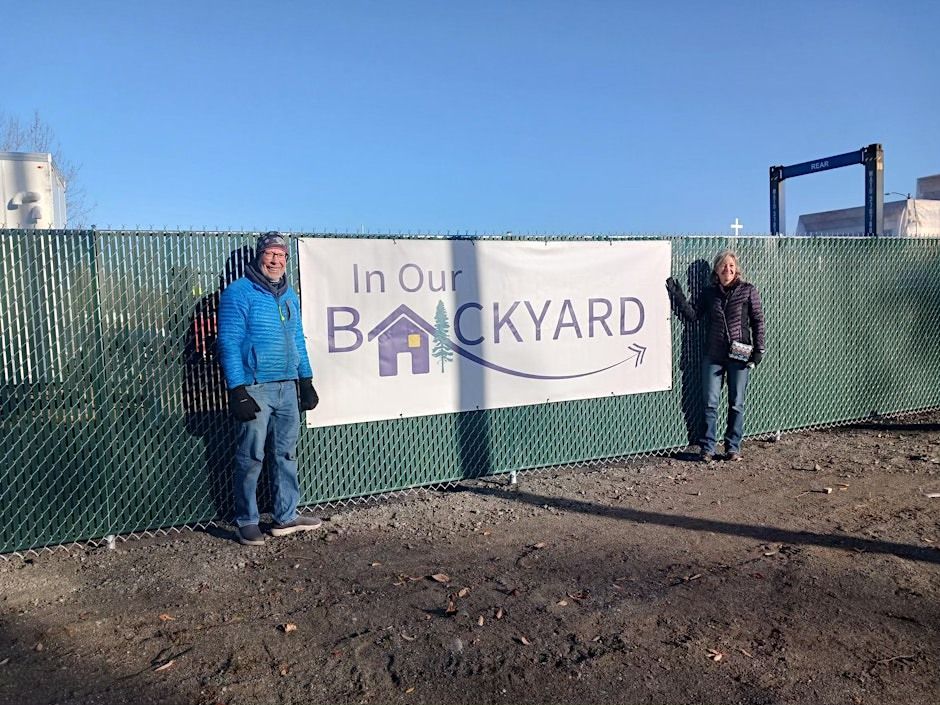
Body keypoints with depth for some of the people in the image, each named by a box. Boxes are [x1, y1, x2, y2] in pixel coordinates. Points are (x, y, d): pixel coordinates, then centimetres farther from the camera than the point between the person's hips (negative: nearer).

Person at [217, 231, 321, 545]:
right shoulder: (238, 292, -7)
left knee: (287, 454, 11)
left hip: (288, 388, 7)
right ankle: (247, 522, 13)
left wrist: (306, 381, 14)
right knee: (251, 458, 0)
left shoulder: (289, 295, 14)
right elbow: (229, 343, -12)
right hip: (255, 388, -7)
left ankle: (286, 516, 21)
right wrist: (237, 391, -17)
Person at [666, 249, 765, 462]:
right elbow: (693, 315, 6)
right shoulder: (709, 292, 8)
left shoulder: (748, 291, 1)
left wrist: (758, 349, -5)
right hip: (713, 355, 2)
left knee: (736, 404, 6)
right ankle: (707, 448, 10)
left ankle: (733, 447, 17)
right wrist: (677, 295, -4)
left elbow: (758, 321, 1)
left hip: (739, 355, -2)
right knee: (710, 403, 3)